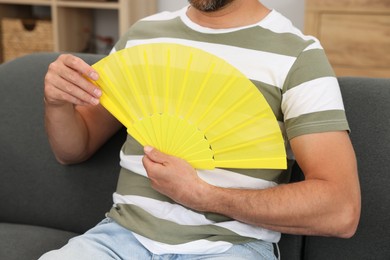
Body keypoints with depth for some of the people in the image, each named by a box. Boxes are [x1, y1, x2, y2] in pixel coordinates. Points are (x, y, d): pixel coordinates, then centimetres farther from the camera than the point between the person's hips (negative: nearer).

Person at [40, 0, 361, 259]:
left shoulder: (297, 55, -4)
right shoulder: (142, 34, 10)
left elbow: (340, 211, -12)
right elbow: (75, 150, 18)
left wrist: (201, 195, -17)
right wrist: (57, 103, -5)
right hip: (126, 232, 4)